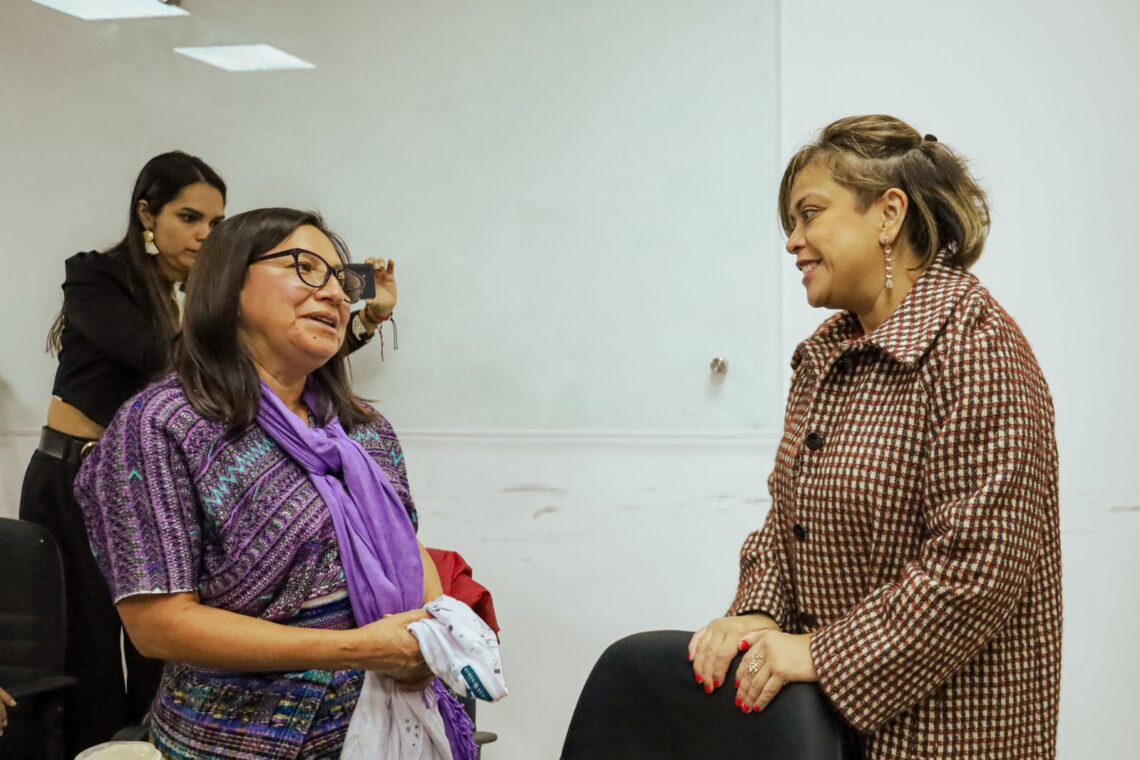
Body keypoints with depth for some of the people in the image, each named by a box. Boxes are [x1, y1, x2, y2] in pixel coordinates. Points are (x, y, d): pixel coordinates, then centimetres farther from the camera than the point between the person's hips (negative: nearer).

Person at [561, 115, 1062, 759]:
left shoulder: (974, 345, -16)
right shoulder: (826, 354, 13)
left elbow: (978, 567, -22)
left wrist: (823, 656, -19)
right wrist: (758, 613, -3)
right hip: (831, 686, 8)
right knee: (632, 668, -9)